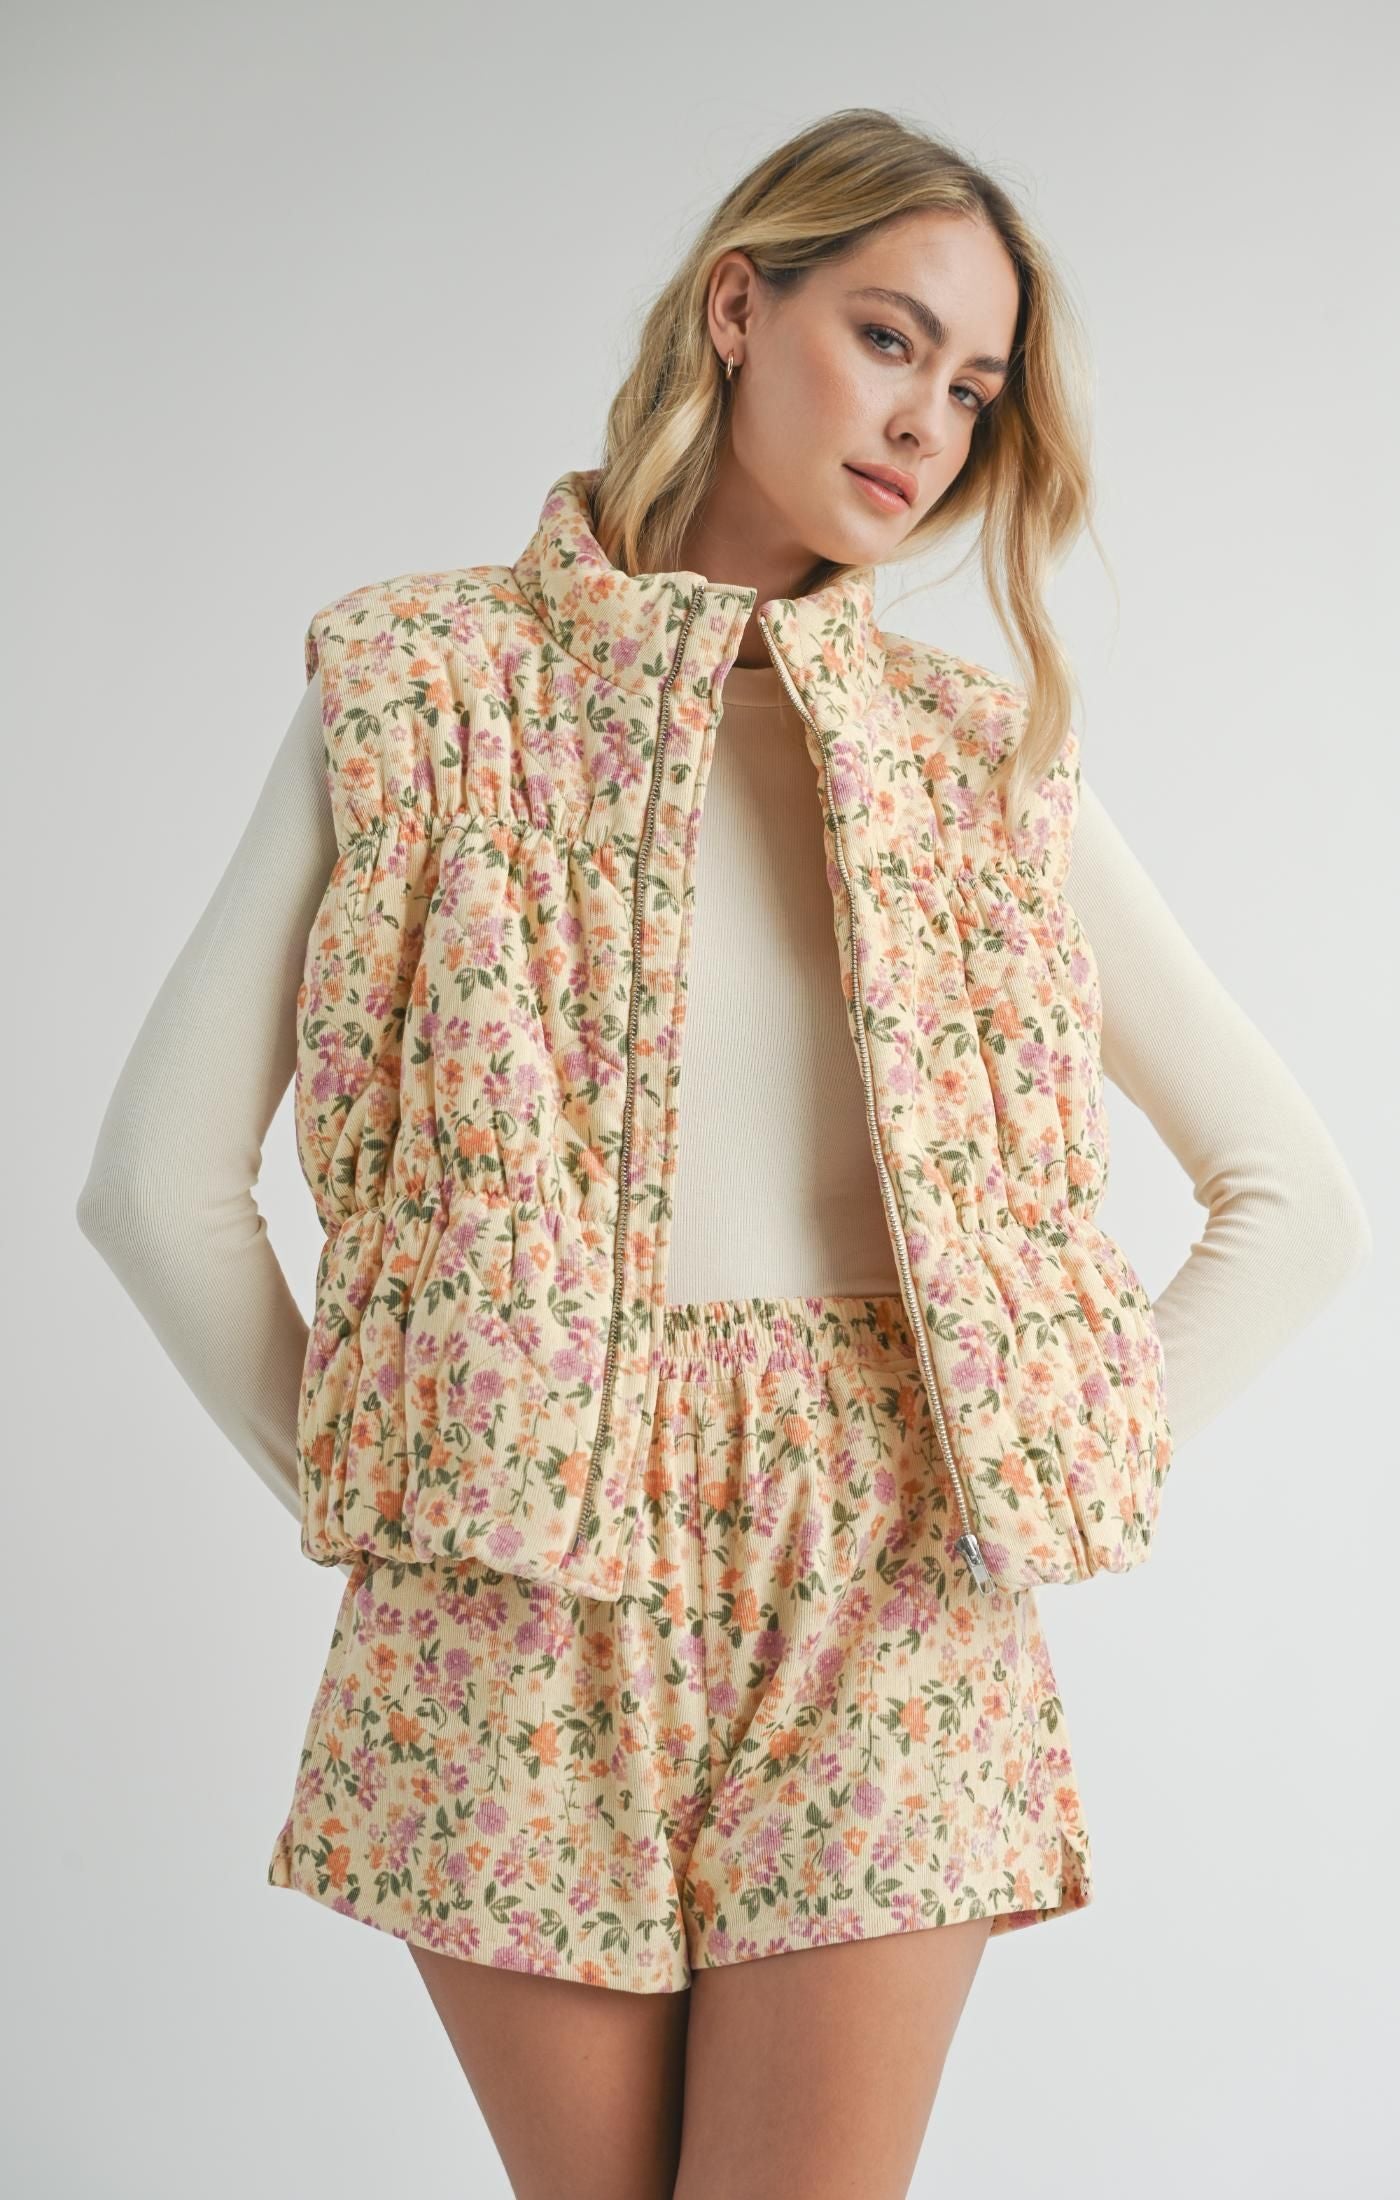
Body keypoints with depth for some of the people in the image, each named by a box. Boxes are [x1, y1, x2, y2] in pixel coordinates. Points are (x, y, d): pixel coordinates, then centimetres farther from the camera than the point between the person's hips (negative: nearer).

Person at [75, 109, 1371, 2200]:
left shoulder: (984, 756, 8)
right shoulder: (425, 683, 2)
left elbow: (1301, 1202, 10)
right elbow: (161, 1179, 1)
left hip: (882, 1592, 1)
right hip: (525, 1600, -1)